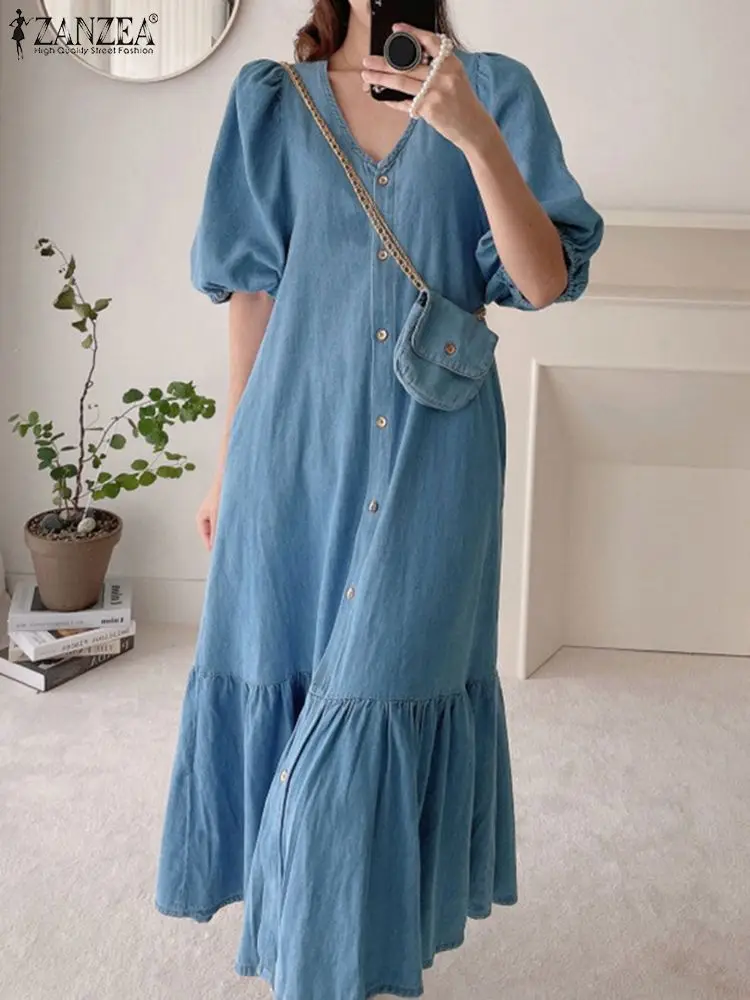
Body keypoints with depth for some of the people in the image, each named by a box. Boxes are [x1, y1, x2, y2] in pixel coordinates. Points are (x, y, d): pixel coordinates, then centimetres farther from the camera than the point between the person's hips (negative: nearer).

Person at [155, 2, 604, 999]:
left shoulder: (495, 89, 2)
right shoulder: (272, 99, 8)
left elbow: (545, 282, -8)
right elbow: (253, 289, 7)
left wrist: (473, 134, -21)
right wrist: (230, 457, 8)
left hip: (431, 456, -2)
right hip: (298, 445, 2)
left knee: (385, 692, 1)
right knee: (279, 686, 10)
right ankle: (292, 919, 35)